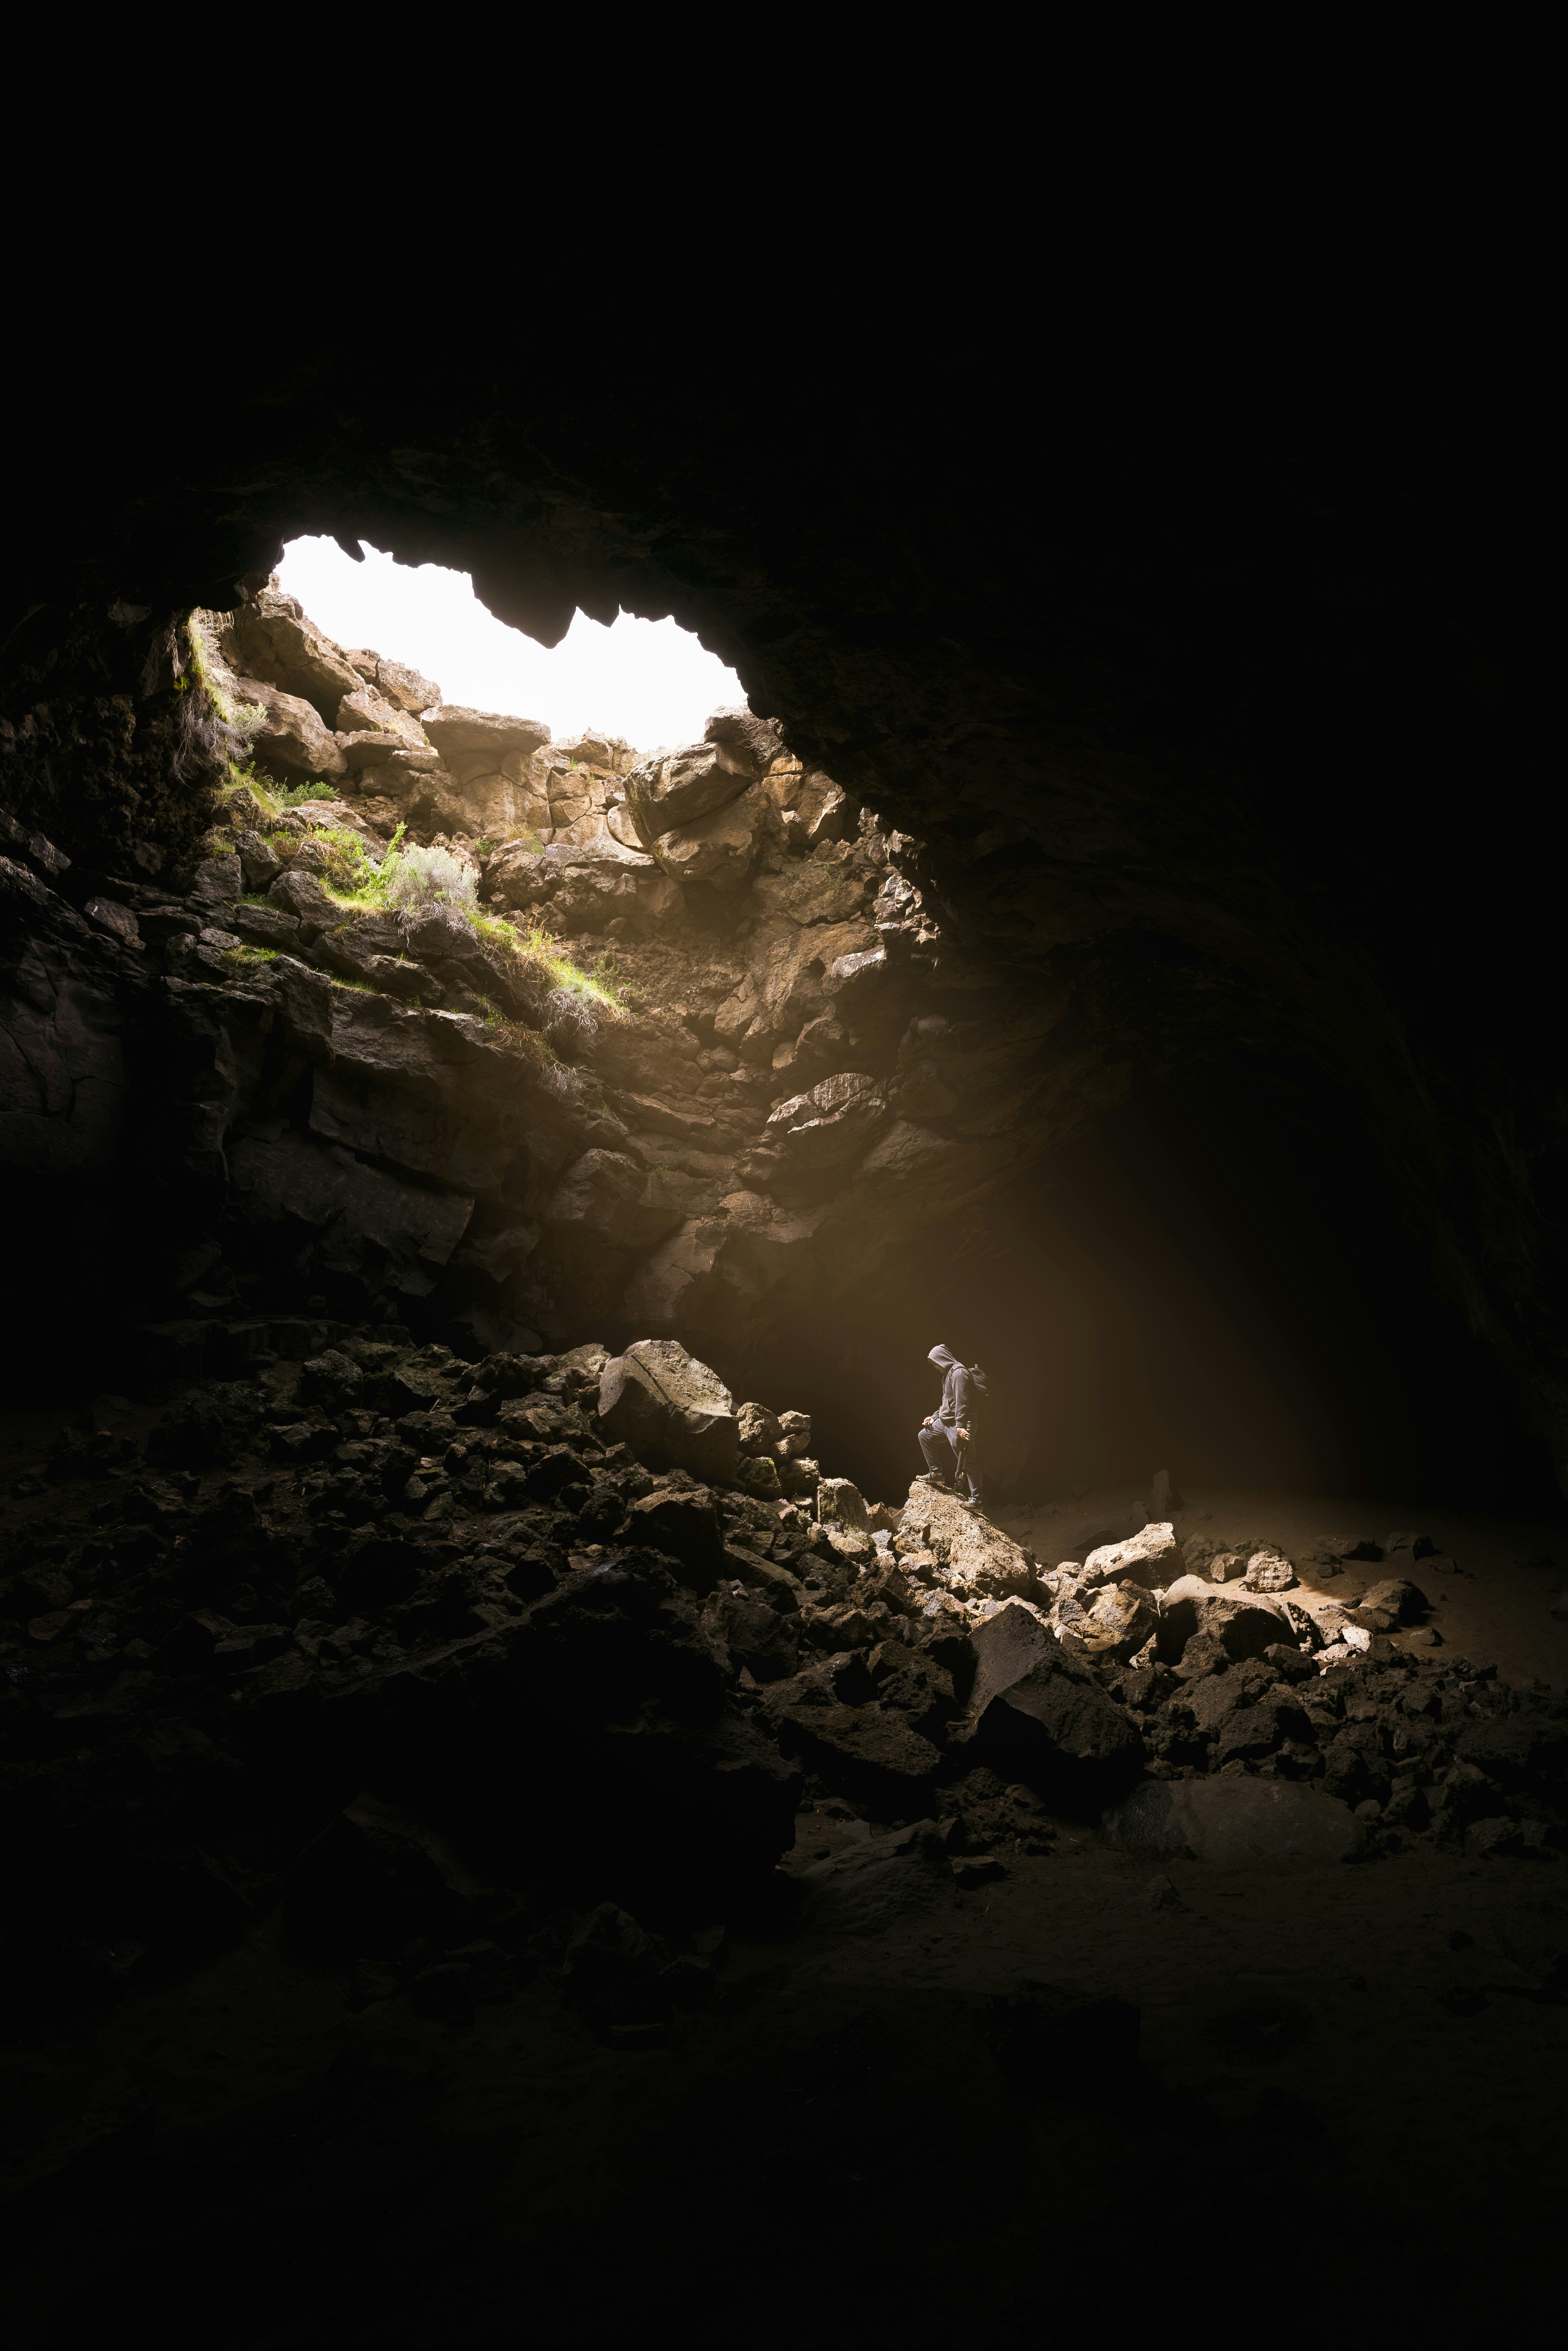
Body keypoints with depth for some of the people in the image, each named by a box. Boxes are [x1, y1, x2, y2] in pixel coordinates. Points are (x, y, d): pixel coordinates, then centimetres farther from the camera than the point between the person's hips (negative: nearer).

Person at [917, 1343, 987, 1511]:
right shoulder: (949, 1374, 18)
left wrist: (960, 1426, -27)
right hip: (945, 1422, 11)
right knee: (925, 1436, 19)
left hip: (959, 1426, -11)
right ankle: (937, 1473, 21)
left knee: (968, 1461, -10)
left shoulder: (959, 1373, -15)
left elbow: (961, 1402, -23)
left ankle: (977, 1498, -9)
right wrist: (935, 1416, 18)